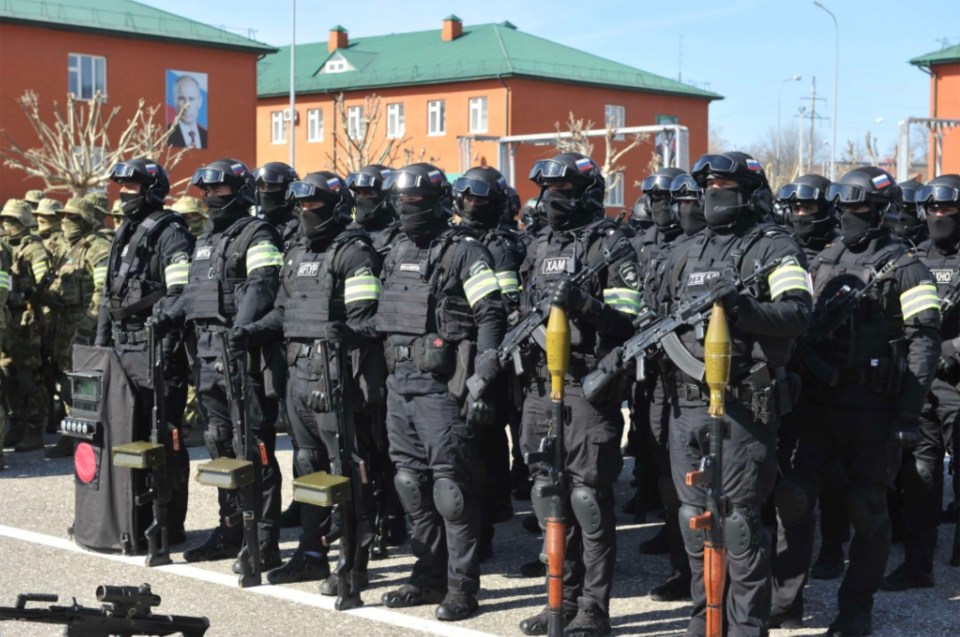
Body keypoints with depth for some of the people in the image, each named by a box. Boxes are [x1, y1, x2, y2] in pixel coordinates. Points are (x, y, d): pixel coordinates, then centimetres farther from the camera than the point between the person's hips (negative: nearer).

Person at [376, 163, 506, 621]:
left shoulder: (463, 252, -7)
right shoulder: (399, 253, 16)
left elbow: (491, 316, -13)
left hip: (441, 384, -8)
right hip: (399, 381, 8)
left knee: (450, 486, -5)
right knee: (412, 482, 12)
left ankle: (461, 586, 2)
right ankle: (429, 576, 22)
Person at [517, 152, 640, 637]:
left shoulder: (609, 244, -5)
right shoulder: (540, 247, 18)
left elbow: (630, 318, -12)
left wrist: (584, 303, -25)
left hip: (588, 386, -8)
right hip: (540, 385, 8)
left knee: (588, 497, -6)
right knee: (547, 492, 11)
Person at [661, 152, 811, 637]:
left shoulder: (775, 248, -2)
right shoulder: (687, 252, 19)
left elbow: (797, 313, -16)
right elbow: (666, 316, 29)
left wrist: (740, 305, -28)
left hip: (742, 405, -7)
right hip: (687, 402, 7)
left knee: (739, 520, -4)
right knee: (694, 516, 11)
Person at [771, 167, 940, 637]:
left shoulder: (904, 268, -4)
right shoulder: (823, 262, 13)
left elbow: (924, 342, -9)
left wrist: (908, 411, -15)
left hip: (874, 408, -5)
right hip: (821, 402, 5)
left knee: (867, 509, 1)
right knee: (792, 496, 1)